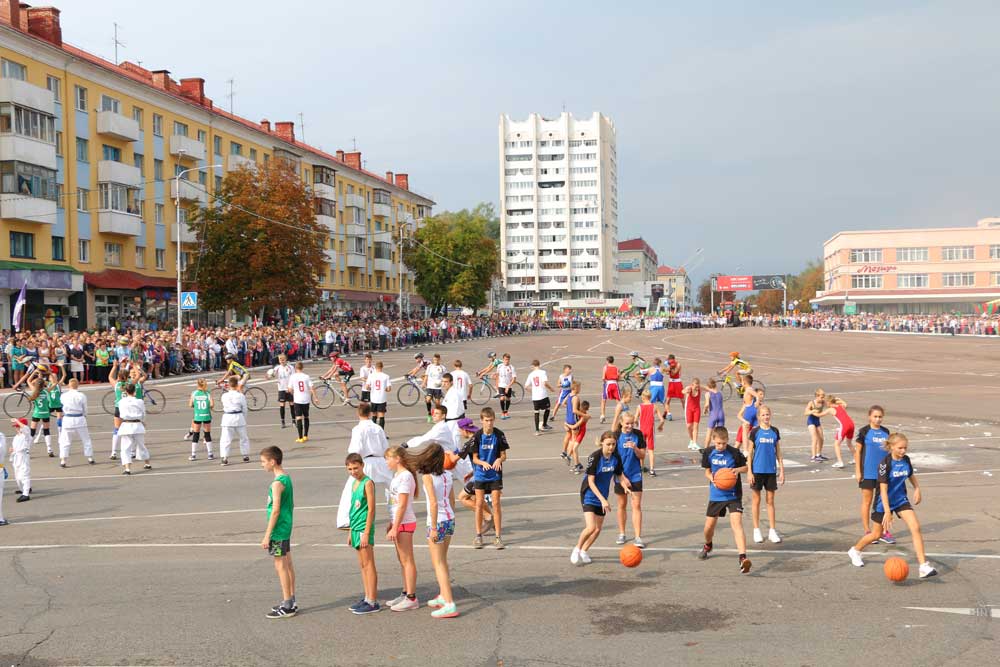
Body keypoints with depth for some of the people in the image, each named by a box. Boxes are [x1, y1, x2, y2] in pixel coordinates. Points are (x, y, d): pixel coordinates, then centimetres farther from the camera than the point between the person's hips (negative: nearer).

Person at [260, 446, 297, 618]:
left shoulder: (277, 483, -20)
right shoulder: (287, 478, 9)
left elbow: (275, 511, -22)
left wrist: (267, 536, -19)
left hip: (278, 530, -9)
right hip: (286, 528, 9)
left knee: (280, 566, -2)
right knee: (287, 565, 14)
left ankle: (287, 607, 3)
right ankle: (290, 602, 22)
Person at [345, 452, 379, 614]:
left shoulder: (368, 483, -12)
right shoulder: (354, 483, 14)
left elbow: (371, 509, -15)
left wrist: (366, 532, -19)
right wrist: (351, 532, 19)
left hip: (364, 528, -9)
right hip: (356, 528, 9)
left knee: (368, 565, -5)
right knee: (362, 565, 12)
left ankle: (373, 602, -1)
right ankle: (367, 598, 20)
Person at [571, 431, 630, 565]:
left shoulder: (616, 457, -7)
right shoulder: (594, 457, -22)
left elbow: (619, 476, 6)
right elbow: (591, 482, -21)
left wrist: (625, 487, -16)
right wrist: (603, 499, -27)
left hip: (602, 496, 6)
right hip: (590, 495, -6)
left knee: (598, 529, 10)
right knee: (591, 527, -18)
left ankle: (583, 551, 30)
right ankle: (577, 549, 6)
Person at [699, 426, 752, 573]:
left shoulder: (734, 453, -13)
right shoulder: (708, 452, -4)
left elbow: (747, 467, 0)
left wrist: (737, 469, -21)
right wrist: (711, 478, -14)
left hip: (733, 495, -3)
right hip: (716, 495, 4)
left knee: (737, 523, -20)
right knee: (709, 525, 12)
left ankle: (743, 558, -27)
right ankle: (707, 545, 45)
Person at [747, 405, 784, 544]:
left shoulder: (775, 431, 4)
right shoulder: (755, 431, -4)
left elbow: (778, 452, 9)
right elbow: (750, 453, -2)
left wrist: (781, 470, 5)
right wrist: (749, 472, -7)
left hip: (771, 470, 2)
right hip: (757, 470, -2)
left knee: (770, 500, 8)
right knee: (756, 500, 6)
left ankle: (772, 531, 14)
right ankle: (756, 530, 15)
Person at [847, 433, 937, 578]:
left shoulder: (906, 460, -4)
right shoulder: (885, 463, -21)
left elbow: (911, 475, 20)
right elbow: (883, 488, -25)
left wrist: (917, 489, 11)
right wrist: (887, 512, -29)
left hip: (901, 499, 4)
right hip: (884, 502, -4)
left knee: (916, 528, -15)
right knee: (877, 534, 9)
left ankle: (924, 566, -14)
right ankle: (855, 551, 37)